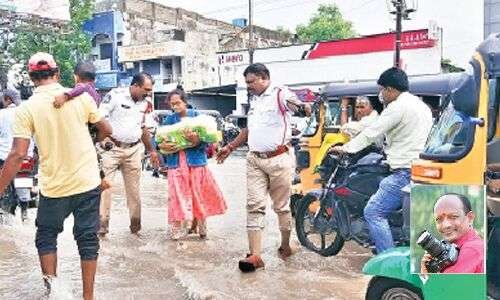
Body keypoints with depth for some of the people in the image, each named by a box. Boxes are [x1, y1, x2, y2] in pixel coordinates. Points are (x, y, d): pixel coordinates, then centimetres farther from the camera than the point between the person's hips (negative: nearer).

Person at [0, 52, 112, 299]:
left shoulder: (26, 109, -8)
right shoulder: (81, 98, -4)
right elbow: (106, 130, 5)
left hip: (54, 187, -1)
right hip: (87, 183, 1)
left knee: (46, 237, 21)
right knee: (87, 238, 11)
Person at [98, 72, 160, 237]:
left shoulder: (144, 104, 10)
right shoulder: (115, 95, -9)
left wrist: (151, 150, 21)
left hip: (134, 150, 5)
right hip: (111, 147, -5)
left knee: (134, 189, 9)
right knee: (104, 185, -5)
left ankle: (135, 225, 18)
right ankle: (102, 224, 3)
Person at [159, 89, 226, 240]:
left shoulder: (196, 116, 0)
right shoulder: (169, 119, 7)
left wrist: (197, 140, -26)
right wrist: (162, 146, -14)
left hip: (195, 161, -1)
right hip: (176, 163, 1)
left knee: (199, 194, 5)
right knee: (178, 195, 2)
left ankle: (198, 225, 24)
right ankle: (177, 229, 11)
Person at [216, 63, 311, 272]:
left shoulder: (280, 94, -7)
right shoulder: (254, 99, 18)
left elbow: (300, 105, -26)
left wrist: (304, 107, -50)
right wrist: (230, 148, 29)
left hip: (279, 159, -6)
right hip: (254, 160, 6)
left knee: (282, 206, 7)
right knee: (254, 206, -2)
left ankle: (285, 246, 26)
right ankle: (255, 256, -2)